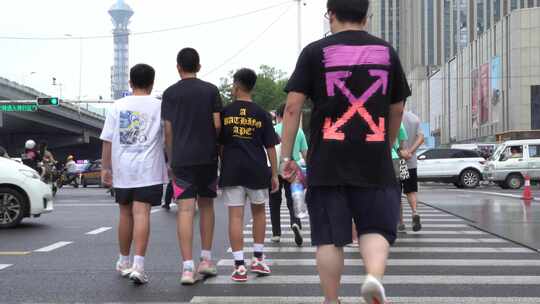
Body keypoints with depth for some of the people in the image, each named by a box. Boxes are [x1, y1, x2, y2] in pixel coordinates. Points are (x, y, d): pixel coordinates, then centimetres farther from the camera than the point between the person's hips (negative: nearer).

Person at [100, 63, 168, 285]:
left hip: (122, 170, 3)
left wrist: (105, 168, 11)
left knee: (125, 214, 14)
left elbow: (107, 140, 4)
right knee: (142, 214, -7)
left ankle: (124, 262, 28)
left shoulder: (117, 106, 5)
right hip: (148, 170, -2)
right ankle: (138, 264, -18)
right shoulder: (159, 107, 0)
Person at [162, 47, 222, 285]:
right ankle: (206, 260, 19)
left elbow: (168, 130, 1)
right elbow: (217, 125, -2)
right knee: (206, 205, 15)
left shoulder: (170, 93, 3)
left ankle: (188, 267, -12)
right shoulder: (211, 90, 3)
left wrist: (170, 159, 12)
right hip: (208, 156, 1)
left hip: (181, 158, -1)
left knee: (185, 210, -5)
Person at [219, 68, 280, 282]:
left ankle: (239, 267, -2)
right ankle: (258, 259, 21)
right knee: (259, 212, 19)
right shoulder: (261, 114, 2)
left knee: (235, 216, 0)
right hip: (257, 170, 1)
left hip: (231, 170, -1)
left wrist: (219, 168, 19)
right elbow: (270, 147, 2)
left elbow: (219, 145, 6)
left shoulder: (225, 112, 2)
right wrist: (274, 174, 8)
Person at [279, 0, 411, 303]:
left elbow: (293, 106, -4)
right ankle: (374, 276, -14)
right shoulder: (387, 52, 10)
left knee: (329, 237, 6)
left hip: (327, 163, -1)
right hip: (374, 162, 2)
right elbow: (397, 110, 16)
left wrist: (286, 157, 1)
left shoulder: (315, 52, 2)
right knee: (376, 227, 11)